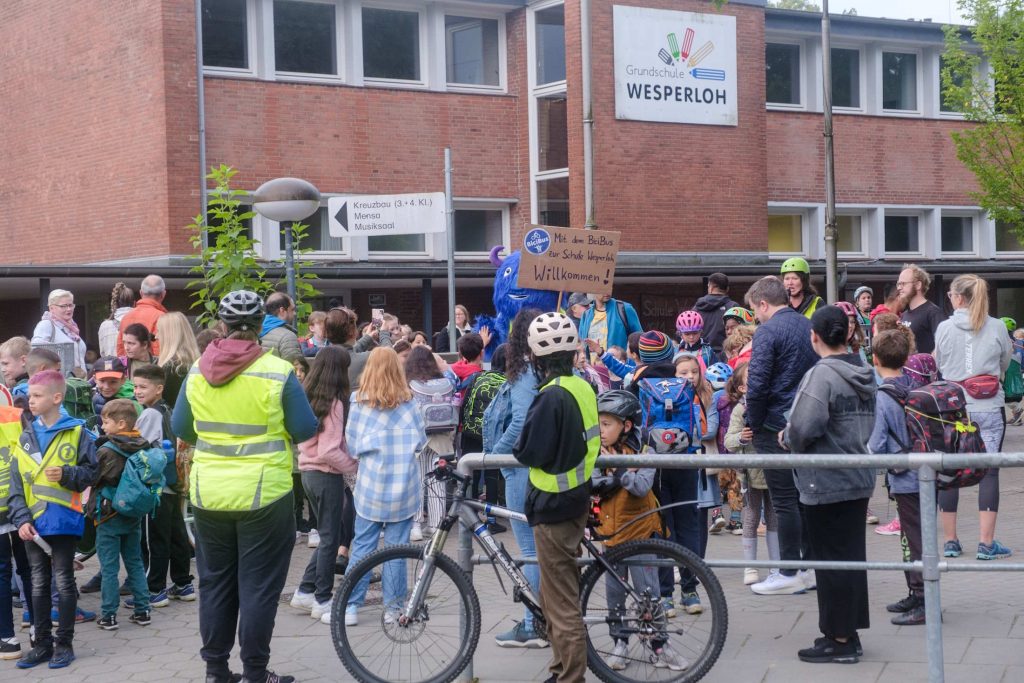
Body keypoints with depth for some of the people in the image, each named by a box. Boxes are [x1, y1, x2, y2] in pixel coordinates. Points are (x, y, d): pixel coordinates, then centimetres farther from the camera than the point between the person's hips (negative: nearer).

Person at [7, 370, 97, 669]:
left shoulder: (77, 432, -4)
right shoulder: (26, 438, 7)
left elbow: (91, 473, -3)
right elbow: (16, 484, 4)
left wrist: (67, 474, -21)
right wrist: (21, 519, -6)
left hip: (63, 520, -4)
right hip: (33, 523, 4)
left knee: (64, 582, 3)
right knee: (39, 583, 10)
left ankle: (64, 644, 12)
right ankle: (42, 643, 18)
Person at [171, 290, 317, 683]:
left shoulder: (197, 371, -1)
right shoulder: (277, 372, -12)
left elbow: (180, 429, 9)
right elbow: (306, 430, -7)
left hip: (208, 492, 4)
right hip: (264, 493, -4)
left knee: (215, 583, 15)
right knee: (258, 585, 5)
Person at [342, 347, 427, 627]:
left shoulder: (359, 402, -4)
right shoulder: (408, 402, -3)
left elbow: (352, 446, 0)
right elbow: (421, 440, 4)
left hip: (370, 485, 0)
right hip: (404, 486, 0)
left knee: (362, 546, 7)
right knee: (396, 546, 5)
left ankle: (351, 606, 8)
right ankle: (394, 606, 9)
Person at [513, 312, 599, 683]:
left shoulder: (552, 396, -21)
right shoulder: (583, 389, 7)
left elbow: (530, 453, -19)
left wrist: (517, 447, 0)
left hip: (554, 506, -9)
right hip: (578, 499, 9)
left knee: (561, 604, -3)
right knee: (559, 594, 21)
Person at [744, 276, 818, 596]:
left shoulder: (768, 332, -13)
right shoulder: (809, 327, 9)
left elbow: (756, 385, -18)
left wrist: (754, 424, -6)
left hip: (777, 426, -7)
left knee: (785, 500, -2)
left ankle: (790, 573, 2)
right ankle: (811, 566, 20)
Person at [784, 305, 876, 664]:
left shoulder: (821, 375, -18)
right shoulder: (864, 375, 8)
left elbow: (805, 427, -25)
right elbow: (868, 423, 12)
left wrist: (788, 439, -6)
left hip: (825, 483, -8)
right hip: (859, 479, 8)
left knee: (831, 560, 0)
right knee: (853, 556, 14)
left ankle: (839, 640, 7)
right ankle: (851, 631, 23)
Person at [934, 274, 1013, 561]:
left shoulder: (944, 328, -5)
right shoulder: (997, 328, -4)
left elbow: (937, 366, 7)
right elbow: (1005, 365, 9)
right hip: (989, 408, -1)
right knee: (989, 472, 3)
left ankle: (950, 541, 14)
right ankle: (986, 543, 1)